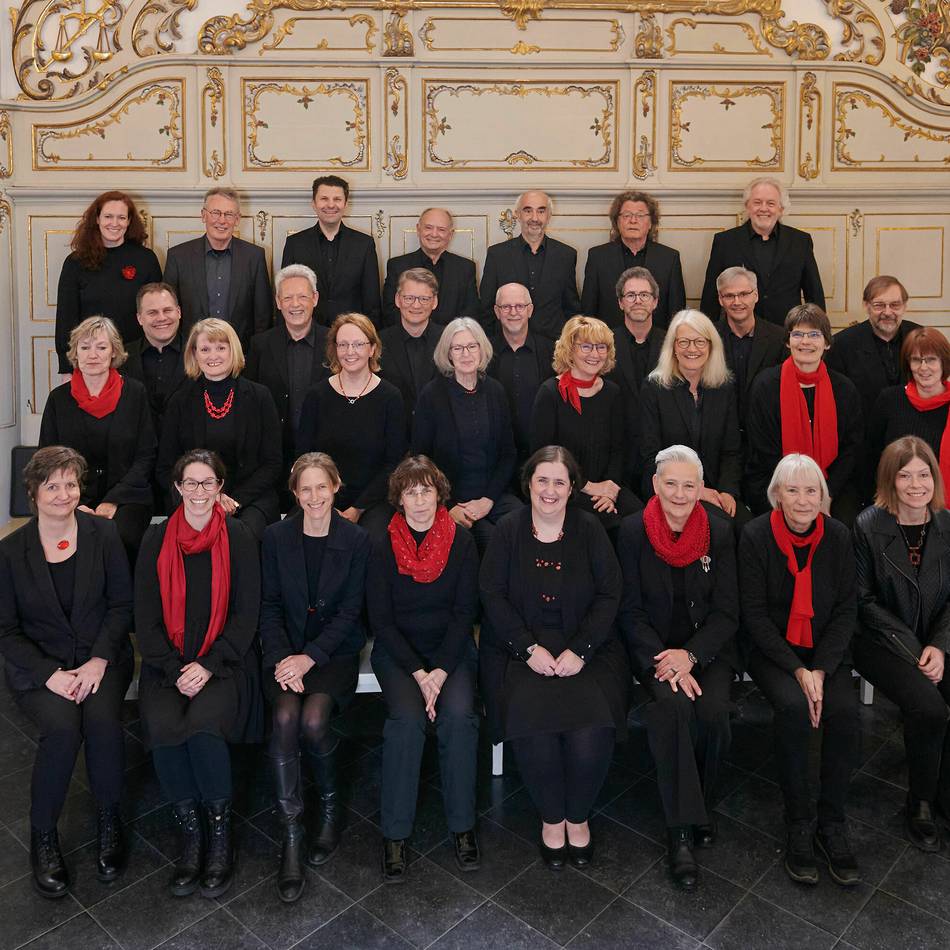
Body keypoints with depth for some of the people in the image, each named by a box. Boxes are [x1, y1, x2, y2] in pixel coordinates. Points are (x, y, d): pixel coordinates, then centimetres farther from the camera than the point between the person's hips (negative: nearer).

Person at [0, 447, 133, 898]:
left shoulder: (103, 534, 0)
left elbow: (122, 603, 1)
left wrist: (99, 661, -12)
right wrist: (51, 674, -14)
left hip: (102, 657, 1)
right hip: (38, 666, 0)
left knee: (103, 719, -28)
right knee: (62, 727, -29)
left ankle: (108, 818, -3)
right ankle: (42, 835, -5)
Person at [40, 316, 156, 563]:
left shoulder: (135, 393, 4)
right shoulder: (59, 398, 9)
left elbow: (146, 457, 2)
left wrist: (113, 501, -9)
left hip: (126, 499, -1)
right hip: (74, 502, 2)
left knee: (120, 538, -31)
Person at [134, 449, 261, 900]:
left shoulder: (238, 537, 3)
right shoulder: (156, 539, 8)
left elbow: (246, 613, -1)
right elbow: (145, 617, 5)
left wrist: (208, 666, -12)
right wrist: (175, 670, -9)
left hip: (224, 659, -2)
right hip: (168, 661, 2)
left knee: (203, 723, -29)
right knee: (161, 725, -27)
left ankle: (220, 832, -6)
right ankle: (191, 832, -6)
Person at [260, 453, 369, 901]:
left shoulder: (355, 540, -1)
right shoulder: (276, 536, 3)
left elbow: (350, 610, -4)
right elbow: (270, 605, 2)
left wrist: (310, 658, -14)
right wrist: (281, 658, -13)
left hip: (334, 651, -1)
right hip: (285, 649, 1)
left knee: (314, 719, -27)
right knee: (285, 717, -27)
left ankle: (330, 808, 3)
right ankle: (291, 836, -16)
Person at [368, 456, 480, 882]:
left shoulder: (461, 541, -2)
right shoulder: (383, 546, -4)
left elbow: (465, 611, -3)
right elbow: (380, 619, -5)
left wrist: (441, 672, -15)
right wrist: (418, 673, -16)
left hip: (451, 648, 1)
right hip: (397, 651, 0)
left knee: (458, 715, -26)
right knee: (406, 717, -26)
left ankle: (462, 824, -7)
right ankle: (395, 834, -11)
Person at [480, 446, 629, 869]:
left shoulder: (589, 529, 4)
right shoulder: (508, 530, 3)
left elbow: (609, 595, 0)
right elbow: (492, 596, -2)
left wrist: (580, 651, -12)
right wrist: (530, 648, -13)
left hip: (585, 646, 1)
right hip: (522, 647, 0)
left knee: (592, 729, -23)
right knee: (533, 725, -25)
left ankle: (578, 816, 6)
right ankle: (551, 817, 4)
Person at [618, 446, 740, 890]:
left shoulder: (719, 532, 0)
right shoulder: (634, 531, -4)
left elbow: (727, 611, -1)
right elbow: (630, 611, -5)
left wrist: (690, 655, -17)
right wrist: (663, 661, -19)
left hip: (707, 647, 2)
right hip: (652, 646, -1)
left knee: (713, 711, -26)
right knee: (673, 706, -30)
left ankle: (702, 804, 3)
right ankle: (681, 829, -19)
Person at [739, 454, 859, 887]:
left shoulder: (838, 536, -1)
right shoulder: (755, 535, -9)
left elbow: (846, 610, 1)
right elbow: (754, 613, -9)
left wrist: (820, 669, -12)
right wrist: (797, 670, -17)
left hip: (826, 651, 2)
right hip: (771, 651, -2)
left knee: (845, 710, -25)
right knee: (794, 707, -30)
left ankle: (832, 824, -6)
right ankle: (797, 824, -10)